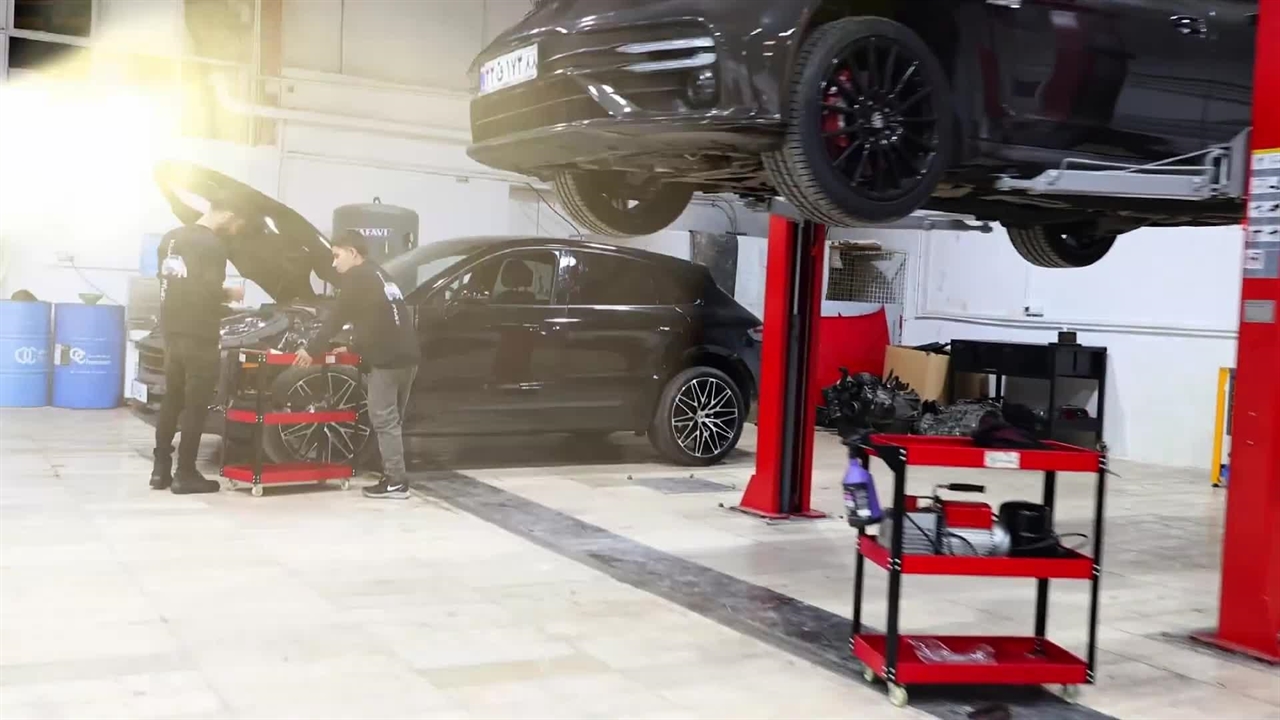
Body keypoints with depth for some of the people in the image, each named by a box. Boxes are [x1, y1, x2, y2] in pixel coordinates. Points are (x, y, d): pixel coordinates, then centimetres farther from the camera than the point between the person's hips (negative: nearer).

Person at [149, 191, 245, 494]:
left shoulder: (169, 238, 13)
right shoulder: (212, 245, -13)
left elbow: (164, 279, 18)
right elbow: (211, 290, -18)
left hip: (171, 332, 8)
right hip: (198, 336, -8)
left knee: (171, 400, 15)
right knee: (195, 405, -1)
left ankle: (161, 469, 17)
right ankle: (185, 474, 1)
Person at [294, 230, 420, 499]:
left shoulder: (356, 276, -4)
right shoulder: (379, 275, 24)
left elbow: (337, 317, -6)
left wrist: (311, 350, 0)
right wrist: (354, 347, 30)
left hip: (387, 359, -9)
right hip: (407, 356, 9)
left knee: (384, 421, -5)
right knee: (392, 420, 15)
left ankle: (396, 482, -4)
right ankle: (394, 476, 18)